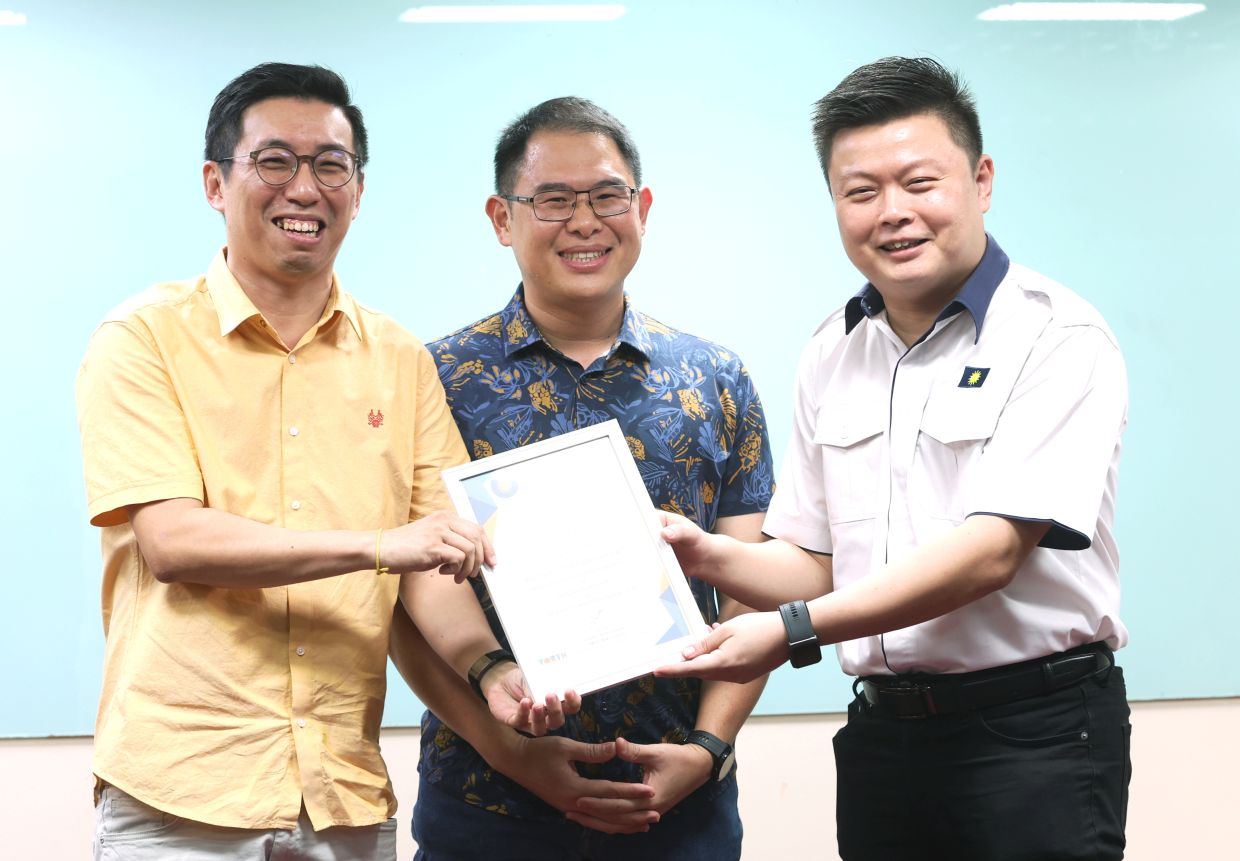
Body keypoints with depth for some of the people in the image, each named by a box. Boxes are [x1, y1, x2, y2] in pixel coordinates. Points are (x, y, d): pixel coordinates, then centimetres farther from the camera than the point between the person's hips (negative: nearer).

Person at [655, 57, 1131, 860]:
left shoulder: (1058, 338, -11)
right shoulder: (831, 356, 9)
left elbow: (991, 550, -20)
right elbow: (816, 564, 12)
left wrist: (794, 629, -27)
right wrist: (708, 555, -8)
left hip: (1034, 733, -5)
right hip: (882, 728, 6)